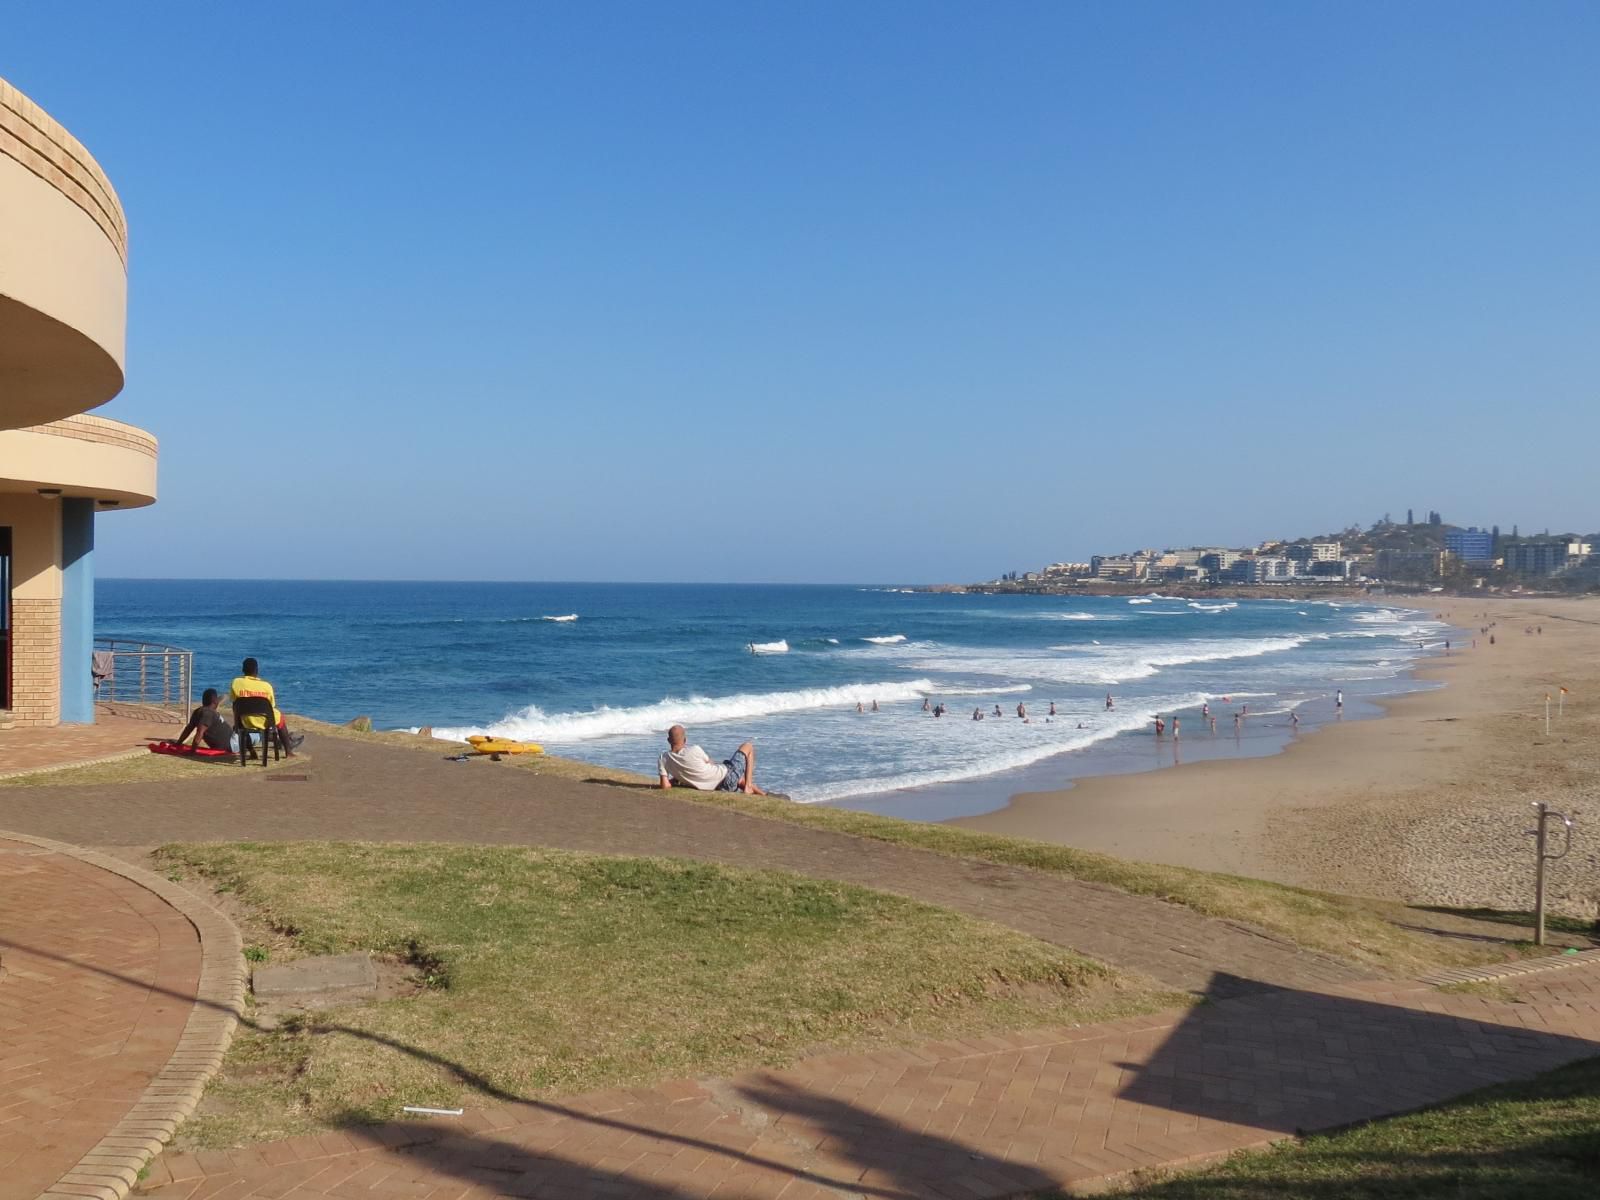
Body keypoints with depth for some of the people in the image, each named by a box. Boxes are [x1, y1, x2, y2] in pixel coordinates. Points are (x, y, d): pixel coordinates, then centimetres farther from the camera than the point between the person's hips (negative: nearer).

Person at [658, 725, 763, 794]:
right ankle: (748, 787, 9)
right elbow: (709, 763, -3)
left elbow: (665, 786, -12)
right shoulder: (694, 750, -23)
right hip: (727, 777, -6)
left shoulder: (663, 759, -11)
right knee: (748, 746, 16)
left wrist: (677, 778, 7)